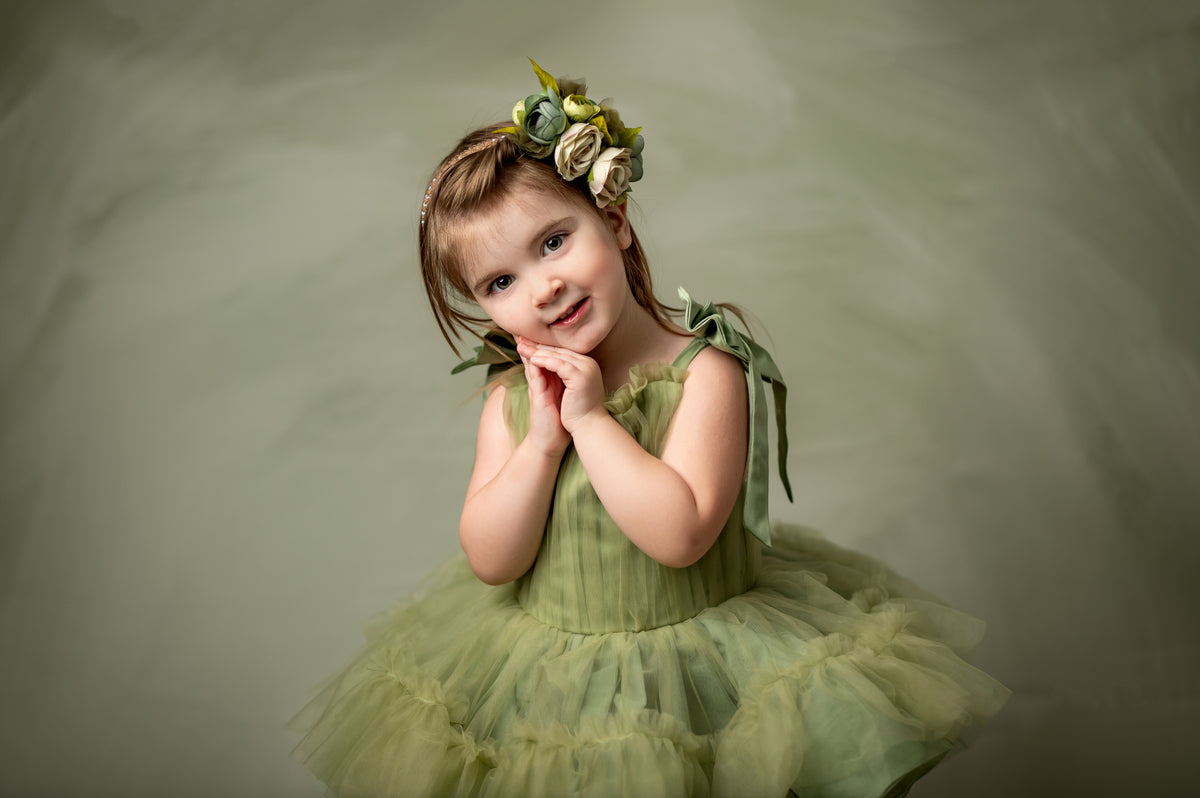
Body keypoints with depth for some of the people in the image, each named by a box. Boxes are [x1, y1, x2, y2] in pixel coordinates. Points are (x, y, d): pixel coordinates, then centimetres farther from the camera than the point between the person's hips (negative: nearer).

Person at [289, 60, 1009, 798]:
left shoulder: (703, 370, -19)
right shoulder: (512, 397, -5)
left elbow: (679, 533, -29)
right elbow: (491, 561, -9)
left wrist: (590, 417, -26)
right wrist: (543, 439, -20)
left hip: (695, 665, -3)